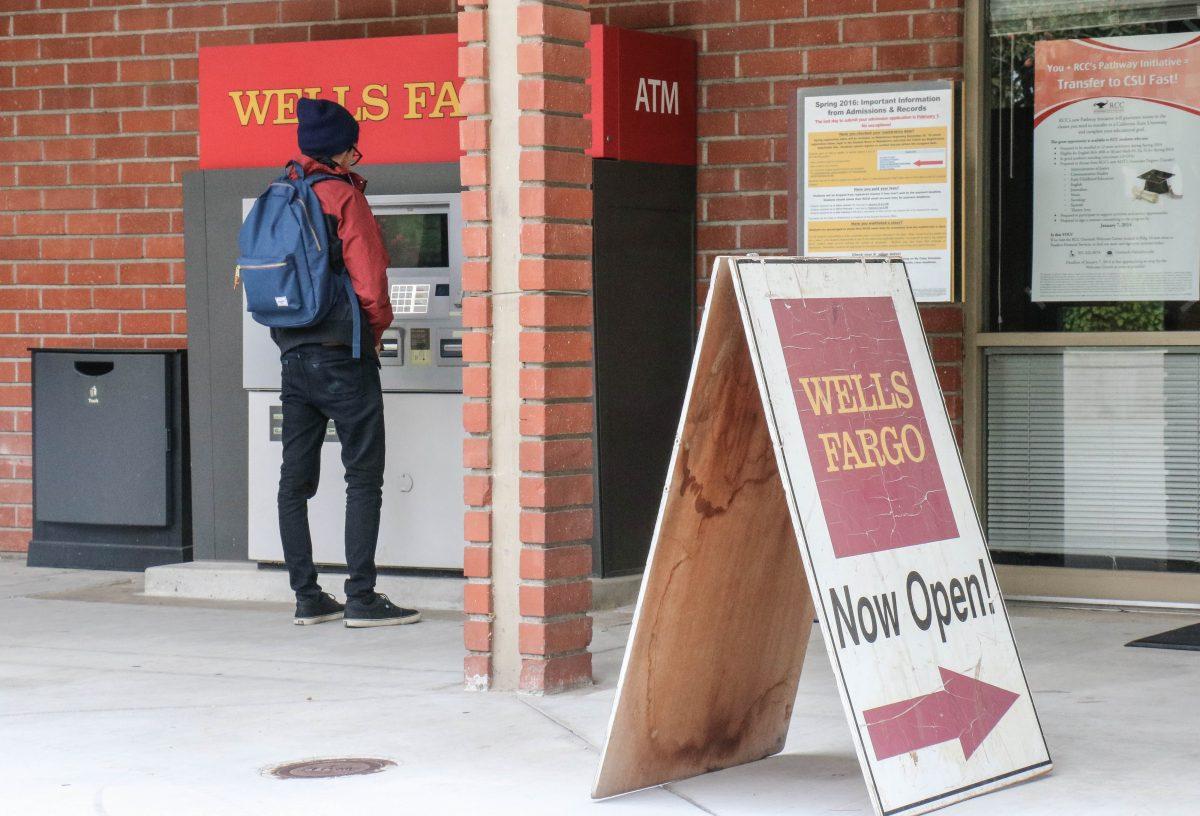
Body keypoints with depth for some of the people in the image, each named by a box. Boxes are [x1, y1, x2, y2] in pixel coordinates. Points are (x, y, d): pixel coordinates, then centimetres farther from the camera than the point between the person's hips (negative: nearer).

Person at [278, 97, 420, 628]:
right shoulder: (343, 197, -10)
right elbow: (368, 282, -14)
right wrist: (375, 331, 4)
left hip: (293, 357, 7)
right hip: (342, 358, -7)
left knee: (296, 480, 8)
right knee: (364, 476, -2)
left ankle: (306, 596, 12)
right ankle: (361, 598, -5)